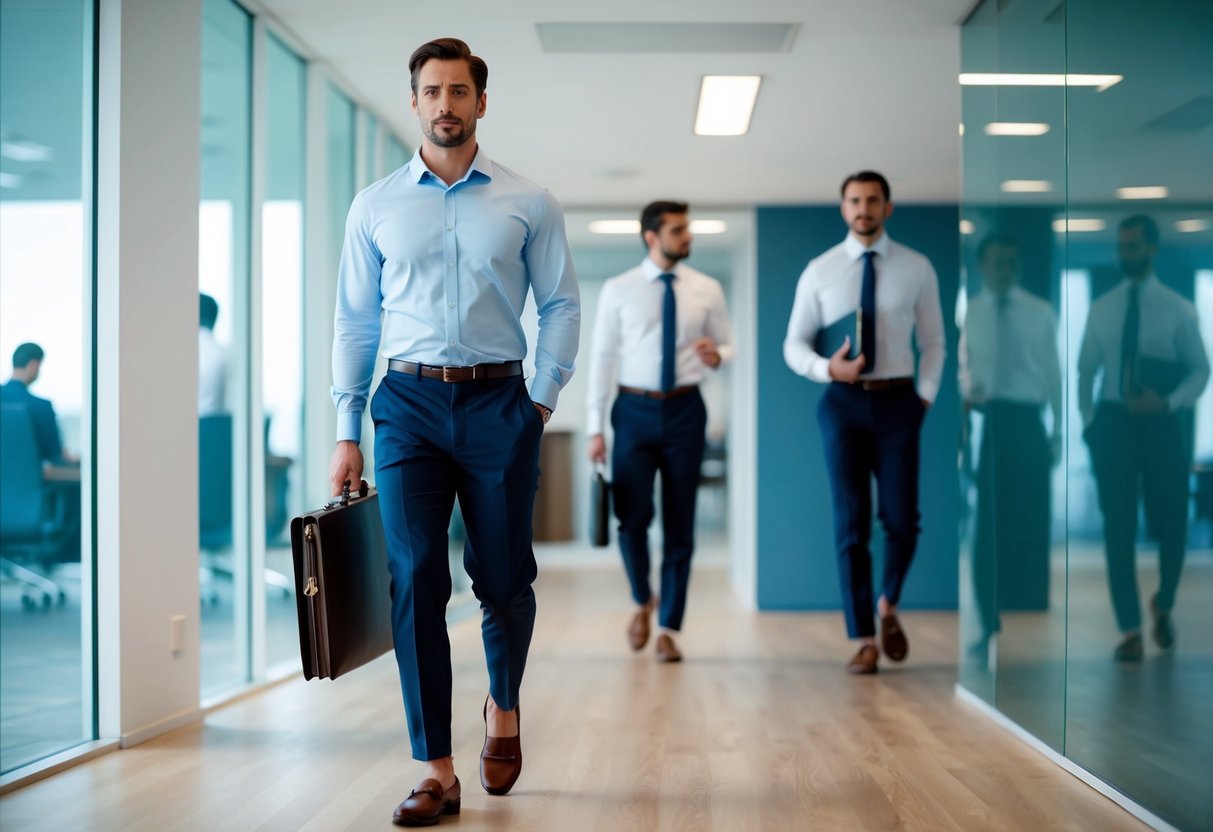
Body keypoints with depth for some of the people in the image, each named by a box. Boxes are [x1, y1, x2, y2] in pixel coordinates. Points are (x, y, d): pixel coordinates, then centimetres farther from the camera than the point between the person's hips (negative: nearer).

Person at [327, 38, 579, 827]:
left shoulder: (528, 203, 5)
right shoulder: (375, 206, 8)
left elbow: (561, 304, 6)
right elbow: (354, 319, 8)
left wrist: (543, 399, -3)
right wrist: (346, 433, 4)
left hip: (498, 401, 0)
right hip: (410, 402, 1)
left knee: (504, 579, 5)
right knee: (416, 583, -6)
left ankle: (504, 707, 35)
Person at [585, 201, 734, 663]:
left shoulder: (706, 290, 4)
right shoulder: (618, 290, 1)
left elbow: (727, 346, 11)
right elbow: (602, 356, 1)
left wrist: (716, 356, -15)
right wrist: (595, 427, -4)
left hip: (685, 409, 1)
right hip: (635, 409, -1)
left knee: (680, 523, 4)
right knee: (633, 516, -8)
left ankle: (669, 630, 15)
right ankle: (642, 602, 21)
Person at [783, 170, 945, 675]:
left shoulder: (917, 268, 4)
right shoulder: (819, 271, 3)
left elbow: (933, 341, 10)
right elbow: (794, 344, 4)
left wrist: (925, 396, -1)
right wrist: (827, 368, -15)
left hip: (897, 403, 0)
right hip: (843, 403, 0)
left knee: (902, 519, -4)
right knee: (851, 523, 0)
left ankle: (888, 606, 26)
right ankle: (864, 641, 8)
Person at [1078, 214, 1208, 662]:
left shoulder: (1177, 309, 1)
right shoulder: (1101, 307, 7)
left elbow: (1200, 369, 1)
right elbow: (1086, 368, 13)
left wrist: (1167, 403, -16)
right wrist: (1088, 420, 4)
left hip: (1162, 422, -1)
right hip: (1113, 421, 1)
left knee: (1170, 523, 7)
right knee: (1118, 526, -1)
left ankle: (1163, 606, 35)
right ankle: (1130, 632, 4)